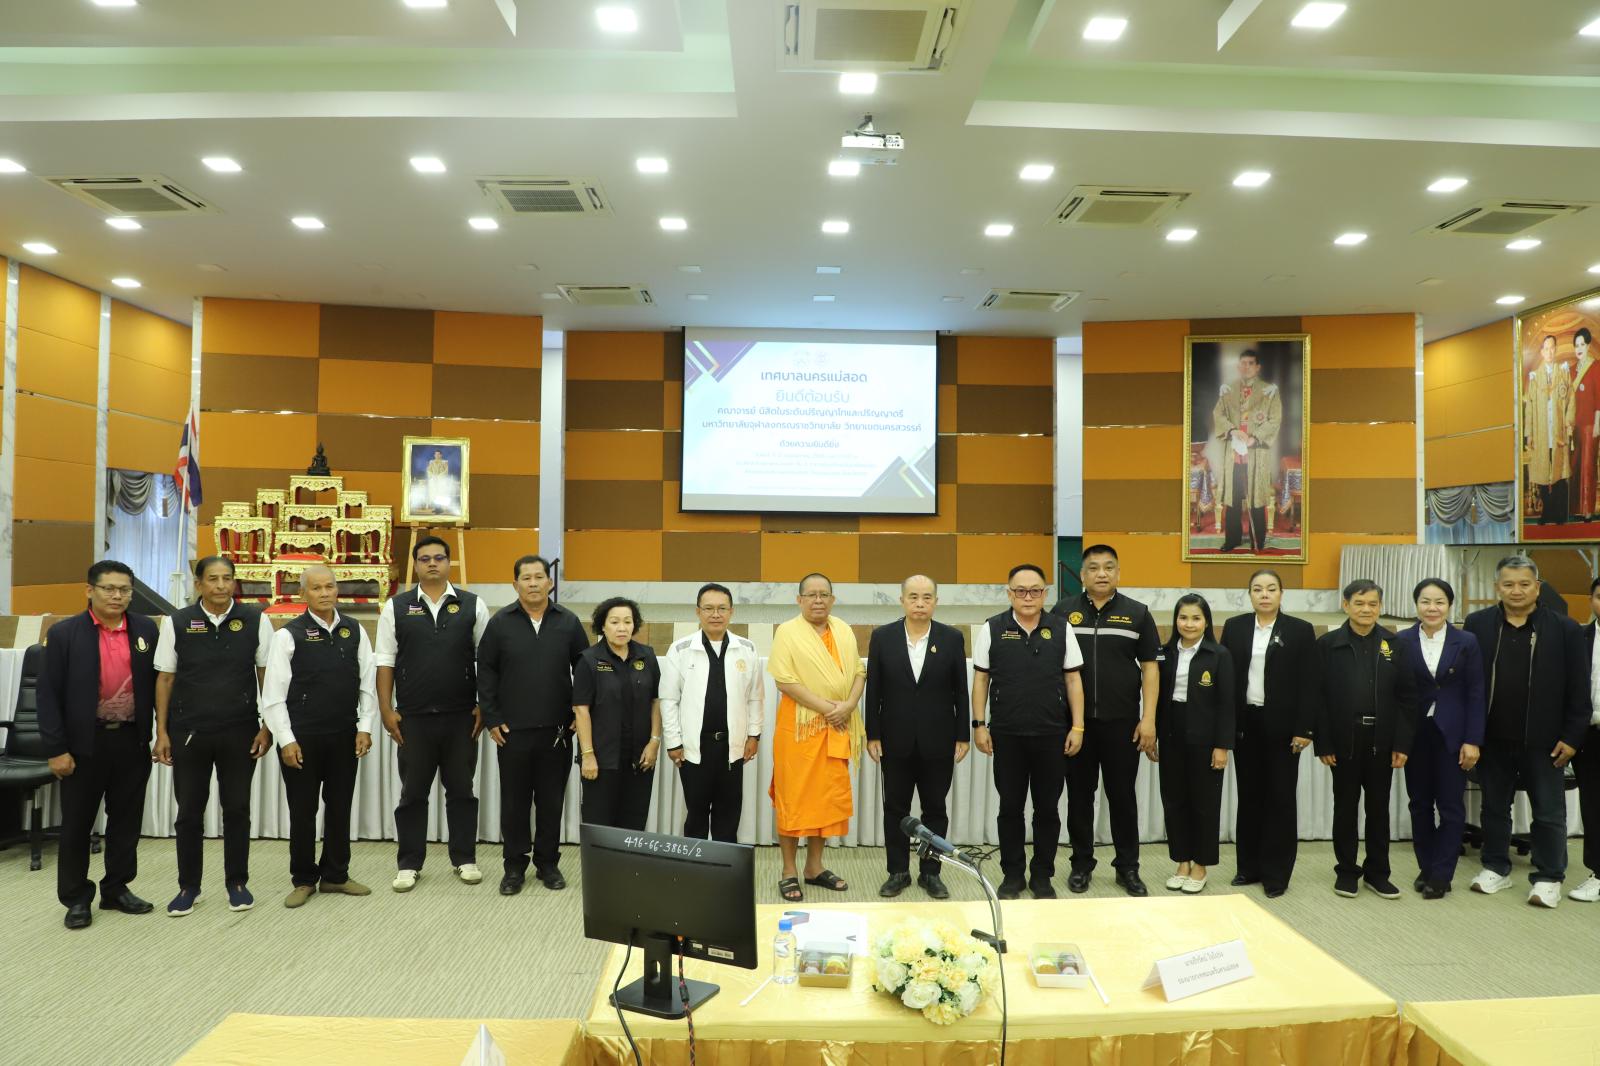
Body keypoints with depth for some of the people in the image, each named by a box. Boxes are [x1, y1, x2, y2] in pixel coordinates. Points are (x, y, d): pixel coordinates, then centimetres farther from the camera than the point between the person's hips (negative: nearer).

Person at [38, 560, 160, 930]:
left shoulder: (145, 630, 3)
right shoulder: (64, 633, -5)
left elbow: (157, 682, 7)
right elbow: (49, 695, -6)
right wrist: (56, 749, -9)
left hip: (132, 742, 3)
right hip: (84, 744, -2)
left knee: (126, 820, 12)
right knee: (77, 823, 9)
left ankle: (117, 889, 28)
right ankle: (76, 898, 24)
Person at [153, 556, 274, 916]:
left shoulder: (255, 620, -3)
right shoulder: (176, 623, -1)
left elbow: (267, 676, 1)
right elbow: (165, 678, 3)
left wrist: (267, 728, -1)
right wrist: (162, 732, 0)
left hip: (240, 732, 0)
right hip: (188, 733, 1)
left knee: (237, 809, 10)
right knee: (189, 812, 10)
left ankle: (237, 882, 24)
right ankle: (188, 886, 26)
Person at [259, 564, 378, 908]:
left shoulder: (355, 632, 4)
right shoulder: (289, 635, -5)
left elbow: (368, 683, 7)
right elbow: (273, 693, -6)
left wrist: (365, 727, 0)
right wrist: (286, 740, -10)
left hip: (345, 737, 3)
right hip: (302, 738, -3)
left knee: (340, 808, 12)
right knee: (303, 811, 8)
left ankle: (335, 875, 26)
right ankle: (304, 880, 23)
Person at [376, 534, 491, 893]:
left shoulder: (472, 606, 1)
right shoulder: (396, 608, 2)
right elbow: (385, 662, 3)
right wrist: (386, 709, -3)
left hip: (461, 716, 0)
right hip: (413, 716, 0)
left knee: (461, 790, 10)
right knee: (413, 792, 9)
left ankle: (464, 859, 22)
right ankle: (408, 864, 22)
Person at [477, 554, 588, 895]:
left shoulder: (569, 622, 2)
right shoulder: (500, 622, 0)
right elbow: (486, 672, 2)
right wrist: (491, 719, -2)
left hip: (557, 730, 1)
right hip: (512, 730, -1)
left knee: (551, 800, 9)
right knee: (514, 801, 8)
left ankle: (548, 863, 24)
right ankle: (514, 866, 21)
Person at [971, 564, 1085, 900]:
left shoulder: (1061, 629, 1)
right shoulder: (992, 629, -1)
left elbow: (1073, 679, 4)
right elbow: (980, 679, 3)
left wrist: (1077, 727, 1)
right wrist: (979, 725, -1)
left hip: (1052, 734, 1)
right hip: (1006, 734, 0)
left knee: (1048, 808, 9)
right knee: (1010, 807, 10)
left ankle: (1043, 876, 24)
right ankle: (1012, 875, 24)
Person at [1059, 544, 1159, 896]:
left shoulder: (1137, 613, 2)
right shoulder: (1063, 613, 2)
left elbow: (1150, 668, 2)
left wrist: (1149, 719, -5)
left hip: (1122, 722, 0)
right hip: (1075, 722, 0)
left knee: (1122, 795, 9)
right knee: (1079, 795, 9)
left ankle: (1128, 867, 22)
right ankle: (1081, 864, 23)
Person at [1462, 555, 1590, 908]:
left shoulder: (1565, 629, -5)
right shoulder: (1477, 624, -1)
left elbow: (1578, 690, -4)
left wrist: (1572, 736, -7)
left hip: (1543, 740, -2)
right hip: (1492, 737, 2)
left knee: (1549, 812, 8)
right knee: (1494, 807, 14)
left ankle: (1548, 878, 22)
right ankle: (1496, 868, 28)